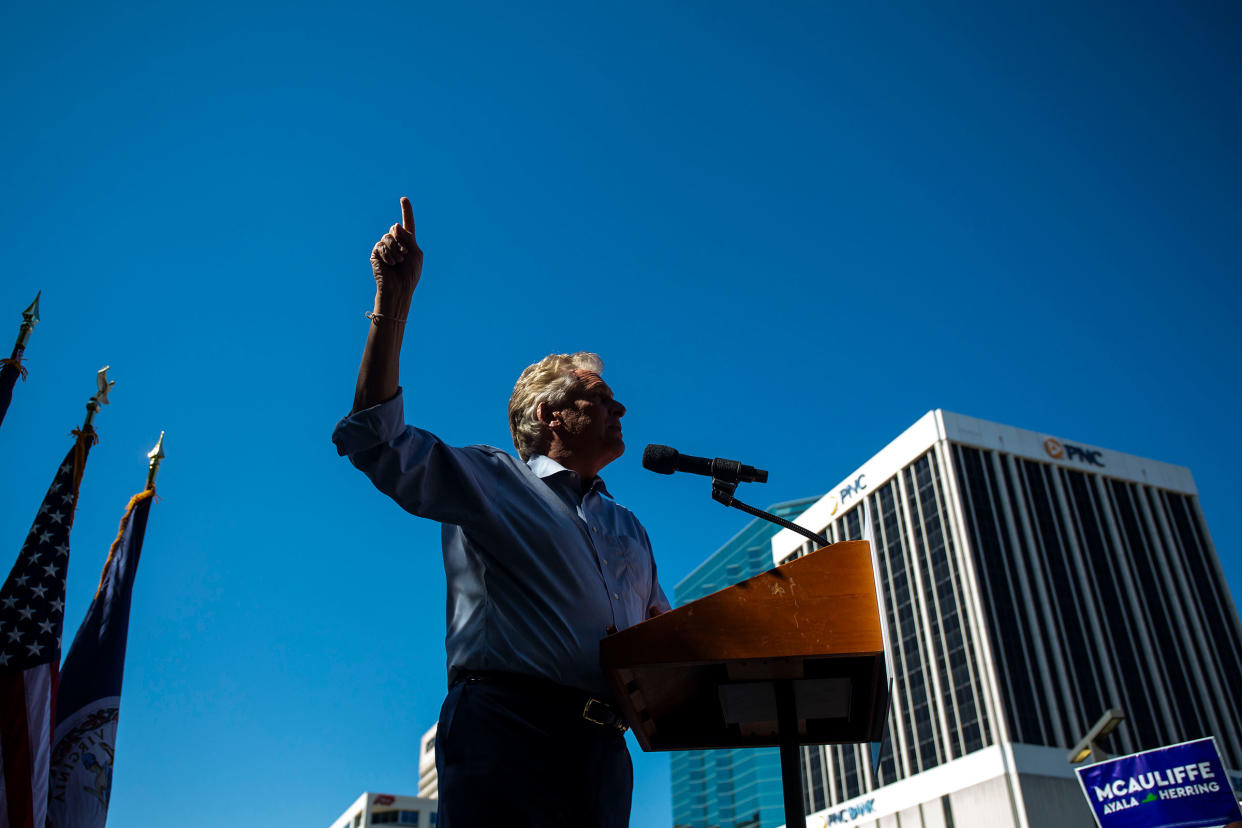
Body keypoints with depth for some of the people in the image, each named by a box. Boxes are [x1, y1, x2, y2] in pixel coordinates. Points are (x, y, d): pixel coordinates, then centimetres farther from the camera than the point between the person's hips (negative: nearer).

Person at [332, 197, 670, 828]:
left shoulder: (628, 529, 27)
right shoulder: (488, 480, 9)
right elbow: (376, 440, -3)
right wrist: (393, 302, -8)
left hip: (602, 745, 6)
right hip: (504, 724, -5)